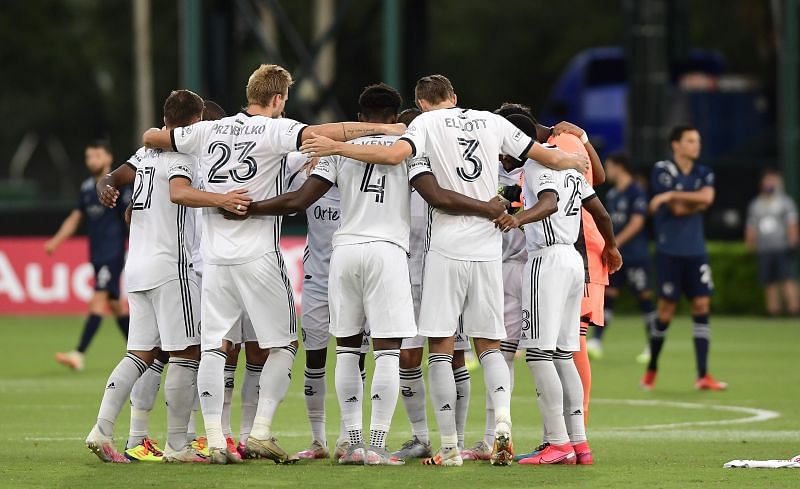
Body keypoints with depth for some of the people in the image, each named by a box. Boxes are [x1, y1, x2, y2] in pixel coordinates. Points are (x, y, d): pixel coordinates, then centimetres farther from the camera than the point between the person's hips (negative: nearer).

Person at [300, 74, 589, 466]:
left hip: (447, 250, -4)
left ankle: (450, 446, -4)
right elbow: (549, 157, 17)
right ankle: (502, 421, -12)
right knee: (489, 344, 12)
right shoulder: (493, 123, 11)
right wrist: (575, 160, 38)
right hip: (488, 250, 4)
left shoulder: (426, 125, -1)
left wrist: (335, 148, -15)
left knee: (441, 346, 1)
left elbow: (394, 154, -21)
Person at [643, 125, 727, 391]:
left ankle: (703, 376, -4)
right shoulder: (662, 170, -5)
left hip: (696, 251, 4)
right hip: (670, 251, -4)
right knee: (666, 309, -2)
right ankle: (651, 369, 18)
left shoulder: (703, 173, 9)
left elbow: (706, 197, -13)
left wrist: (672, 196, -17)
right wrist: (697, 201, -3)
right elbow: (677, 210, -15)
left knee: (702, 306, -4)